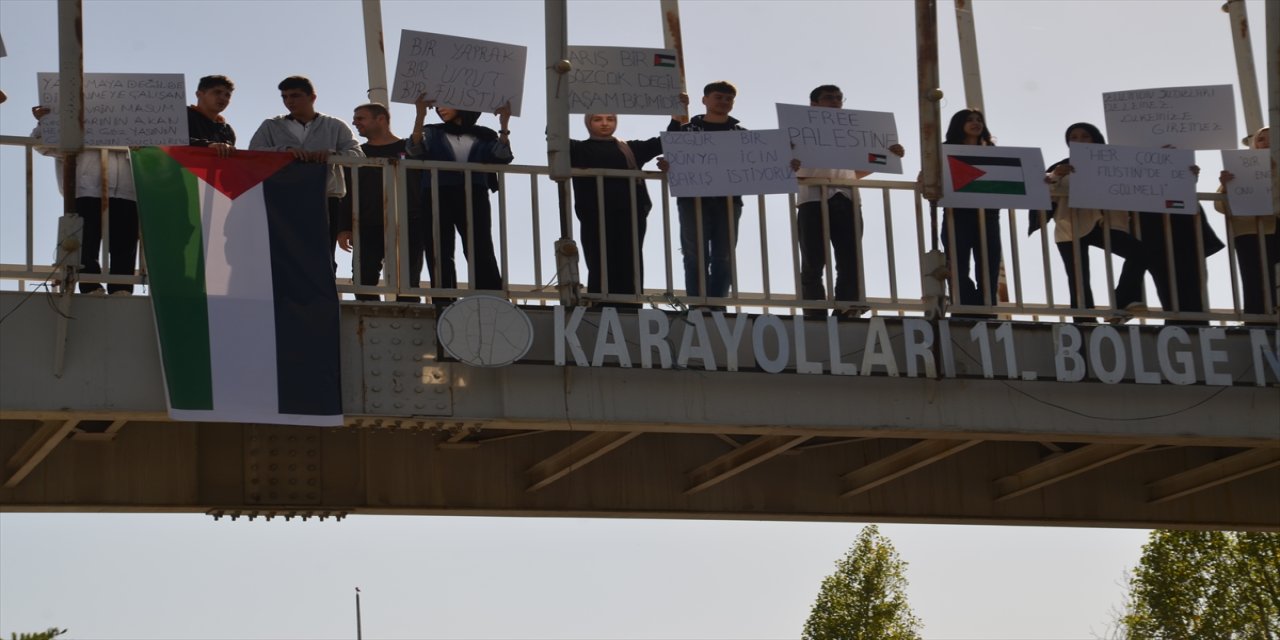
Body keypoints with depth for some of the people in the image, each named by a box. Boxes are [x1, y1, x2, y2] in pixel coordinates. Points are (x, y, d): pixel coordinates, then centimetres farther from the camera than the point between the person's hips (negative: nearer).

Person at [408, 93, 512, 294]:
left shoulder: (484, 137, 15)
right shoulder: (432, 133, 17)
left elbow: (502, 158, -1)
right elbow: (416, 151, -4)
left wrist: (504, 126, -11)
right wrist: (420, 116, -17)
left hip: (474, 200, -1)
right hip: (437, 200, 1)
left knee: (482, 256, -12)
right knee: (440, 259, -4)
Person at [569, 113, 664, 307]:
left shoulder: (630, 149, 18)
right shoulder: (580, 149, 11)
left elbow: (665, 142, 13)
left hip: (630, 218, 3)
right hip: (596, 220, -3)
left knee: (629, 272, 2)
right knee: (601, 270, -4)